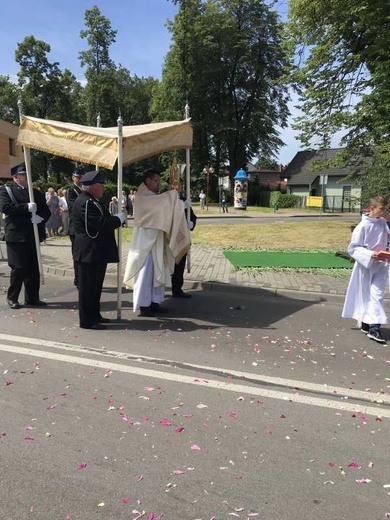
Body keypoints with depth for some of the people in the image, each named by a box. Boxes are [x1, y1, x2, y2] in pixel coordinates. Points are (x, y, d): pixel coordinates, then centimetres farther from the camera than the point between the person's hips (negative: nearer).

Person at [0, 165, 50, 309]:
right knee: (18, 268, -3)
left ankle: (32, 298, 19)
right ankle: (12, 297, 14)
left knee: (33, 269, 8)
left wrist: (40, 217, -13)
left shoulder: (37, 193, 17)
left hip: (32, 236, 5)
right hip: (16, 236, -5)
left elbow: (46, 210, 10)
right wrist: (27, 207, -19)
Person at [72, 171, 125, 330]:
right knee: (88, 287, -1)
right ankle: (87, 321, 8)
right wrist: (119, 218, -14)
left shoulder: (92, 201, 15)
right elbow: (100, 224, -26)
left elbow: (102, 221, 17)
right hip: (89, 253, -11)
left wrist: (114, 217, 2)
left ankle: (94, 315, 30)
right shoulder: (85, 203, -19)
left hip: (97, 252, 11)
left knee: (95, 285, 18)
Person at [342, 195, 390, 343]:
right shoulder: (363, 226, -13)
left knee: (377, 295, -2)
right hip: (366, 265, -4)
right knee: (366, 295, 8)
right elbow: (353, 248, -12)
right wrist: (370, 255, -24)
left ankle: (373, 327, 1)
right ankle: (367, 323, 18)